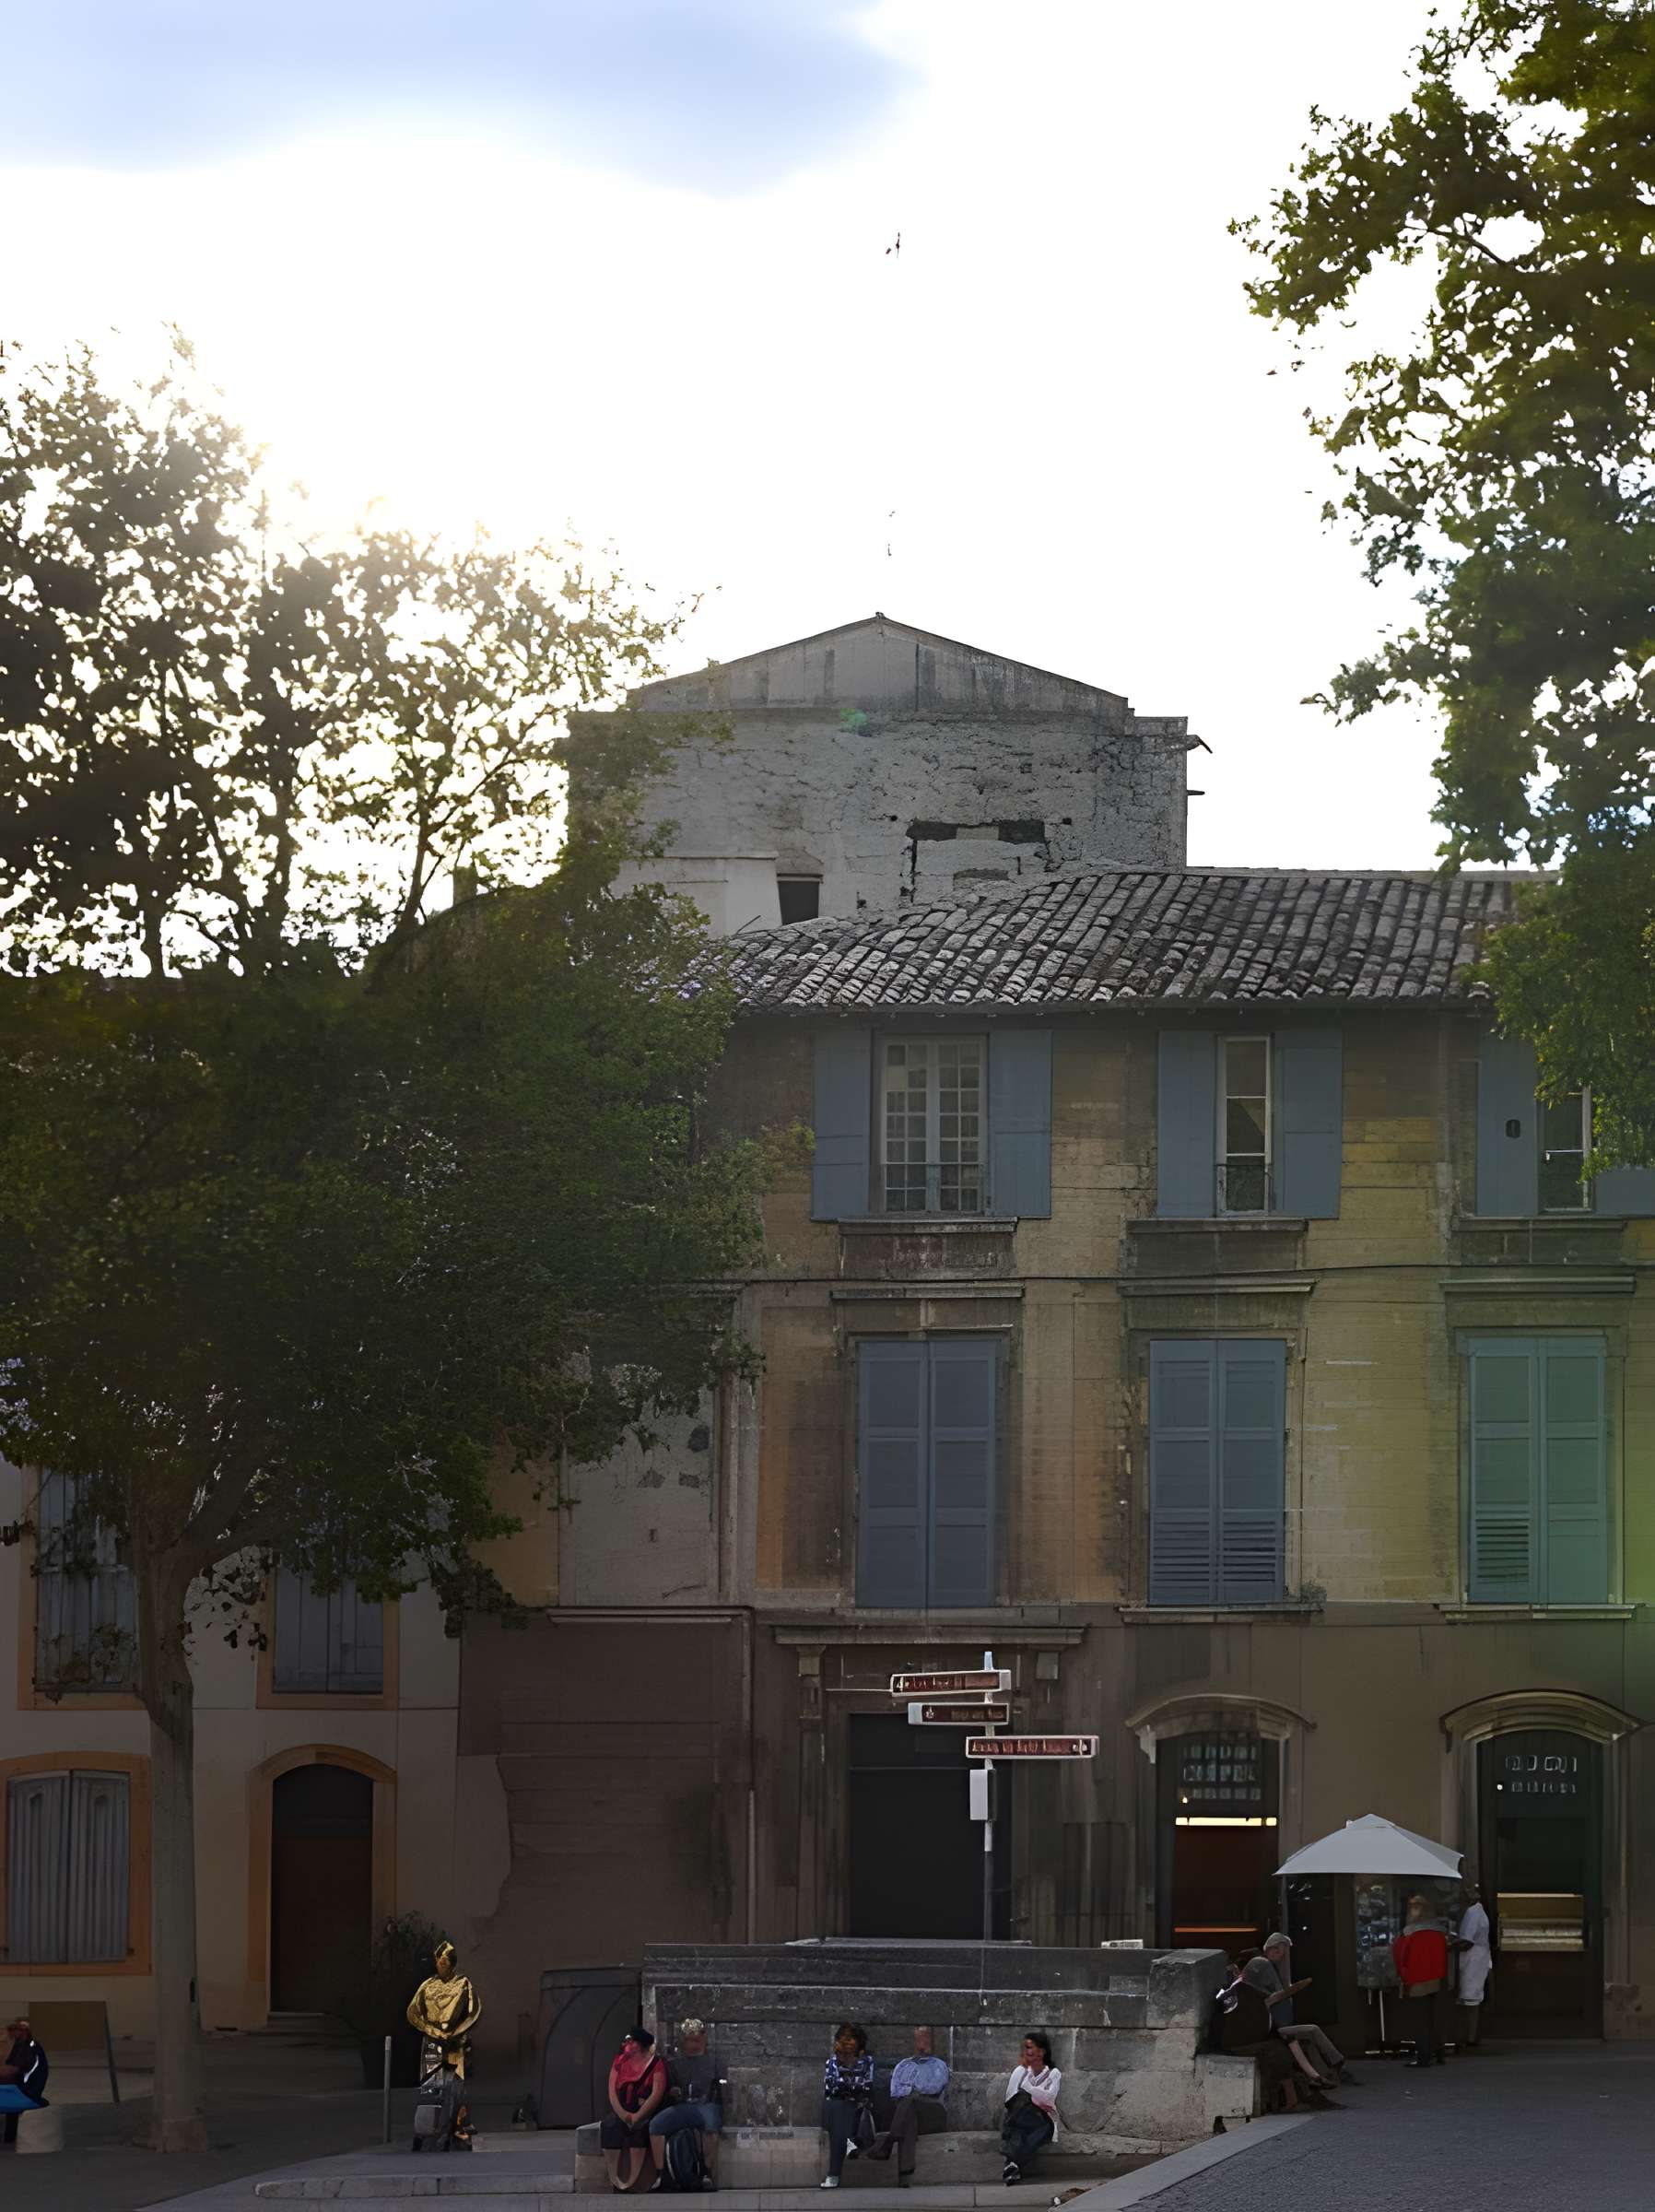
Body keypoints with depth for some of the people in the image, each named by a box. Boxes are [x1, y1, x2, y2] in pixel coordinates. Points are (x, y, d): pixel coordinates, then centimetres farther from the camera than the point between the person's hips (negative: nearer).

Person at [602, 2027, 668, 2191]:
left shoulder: (656, 2065, 1)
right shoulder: (619, 2062, 13)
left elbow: (657, 2094, -10)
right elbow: (612, 2092, 4)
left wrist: (637, 2116, -20)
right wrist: (622, 2114, -14)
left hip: (645, 2113, -3)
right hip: (621, 2112, 3)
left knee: (639, 2128, -36)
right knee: (609, 2125, -29)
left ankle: (632, 2180, -38)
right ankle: (614, 2179, -34)